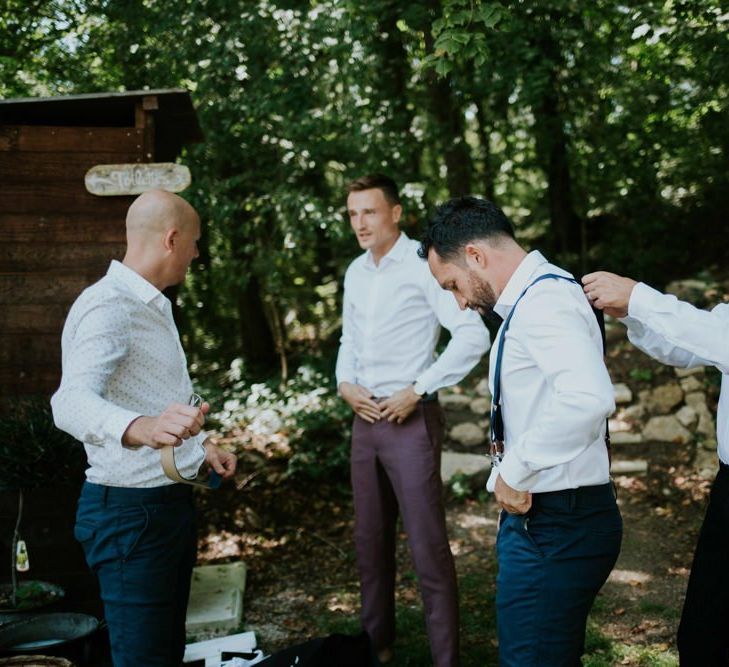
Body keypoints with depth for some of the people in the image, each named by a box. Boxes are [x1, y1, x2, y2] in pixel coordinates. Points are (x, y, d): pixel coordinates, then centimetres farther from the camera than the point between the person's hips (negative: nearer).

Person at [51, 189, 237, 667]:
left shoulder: (153, 306, 15)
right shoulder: (106, 307, -18)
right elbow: (71, 403, -35)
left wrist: (201, 445, 24)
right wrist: (140, 428, -53)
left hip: (171, 501, 10)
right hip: (131, 508, -10)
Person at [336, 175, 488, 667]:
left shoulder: (422, 263, -11)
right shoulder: (356, 272, 12)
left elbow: (473, 336, -17)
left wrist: (417, 391, -16)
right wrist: (345, 384, 3)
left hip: (410, 417, -7)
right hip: (365, 418, 7)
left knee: (427, 545, -4)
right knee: (370, 539, 15)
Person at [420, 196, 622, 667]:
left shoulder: (543, 298, -18)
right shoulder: (536, 297, 14)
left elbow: (589, 397, -34)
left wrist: (515, 470, -23)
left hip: (554, 526, -10)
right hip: (547, 519, 10)